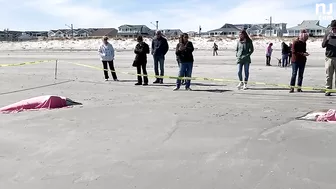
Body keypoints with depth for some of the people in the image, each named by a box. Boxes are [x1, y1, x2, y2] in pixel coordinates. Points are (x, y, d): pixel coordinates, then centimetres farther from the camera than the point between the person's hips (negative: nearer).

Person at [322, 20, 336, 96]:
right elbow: (323, 45, 3)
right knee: (328, 76, 3)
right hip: (329, 58, 0)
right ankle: (328, 90, 8)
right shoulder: (327, 34, 6)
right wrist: (327, 40, -16)